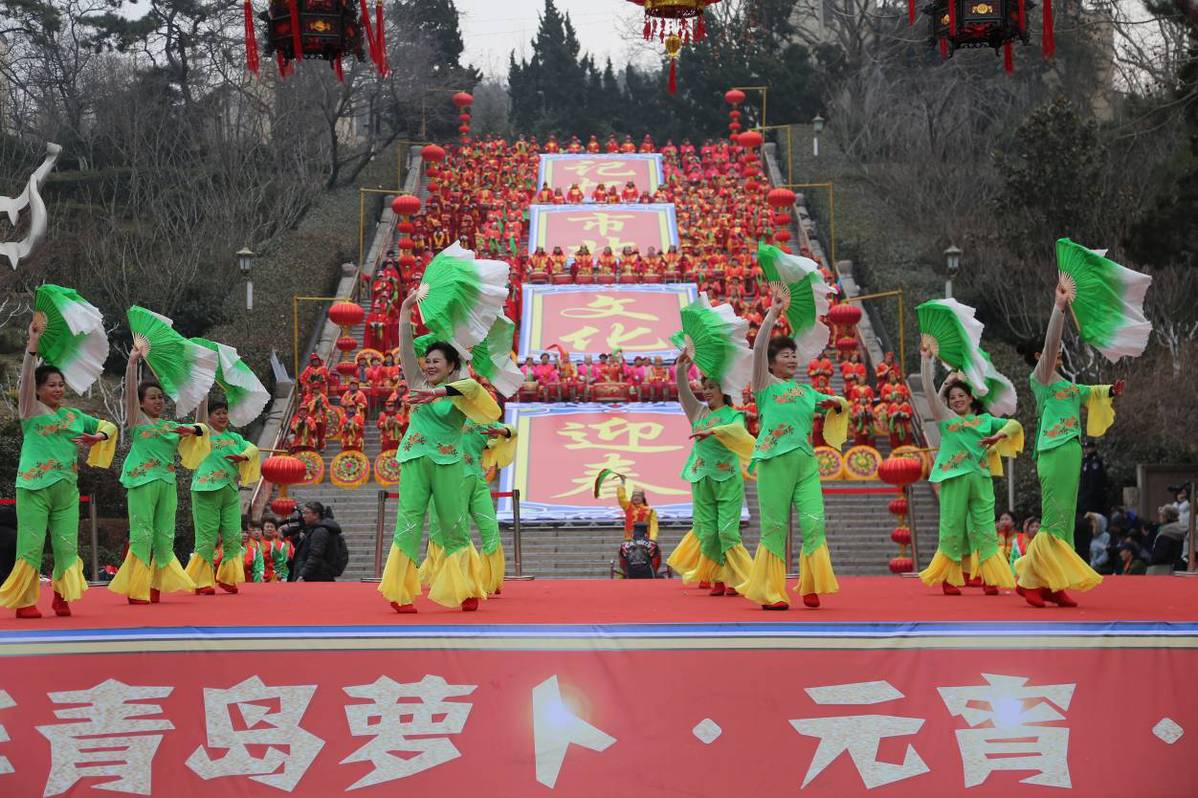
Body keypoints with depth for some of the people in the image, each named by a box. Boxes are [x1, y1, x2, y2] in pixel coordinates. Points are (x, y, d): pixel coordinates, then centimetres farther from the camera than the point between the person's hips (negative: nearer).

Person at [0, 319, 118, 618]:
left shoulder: (73, 415, 15)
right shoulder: (31, 410, 2)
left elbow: (109, 426, 21)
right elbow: (26, 377, -12)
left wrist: (97, 437, -2)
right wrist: (33, 341, -22)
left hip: (67, 488, 4)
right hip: (35, 485, -4)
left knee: (67, 545, 3)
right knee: (31, 545, -5)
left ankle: (62, 597, 14)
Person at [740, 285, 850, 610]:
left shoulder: (807, 391, 20)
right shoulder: (765, 385, 4)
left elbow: (841, 405, 28)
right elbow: (758, 347, -9)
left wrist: (835, 404, 3)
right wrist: (774, 311, -11)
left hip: (806, 462, 5)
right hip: (775, 461, -5)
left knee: (814, 522, -5)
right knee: (775, 526, -3)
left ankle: (811, 587, 5)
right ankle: (769, 592, 3)